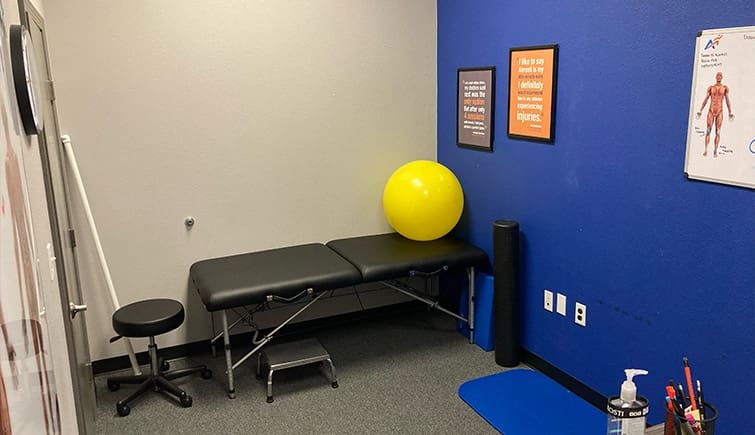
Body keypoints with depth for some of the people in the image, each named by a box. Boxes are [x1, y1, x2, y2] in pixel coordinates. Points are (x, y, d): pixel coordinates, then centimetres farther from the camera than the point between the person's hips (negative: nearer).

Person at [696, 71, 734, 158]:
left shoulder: (725, 88, 7)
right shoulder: (710, 87, 8)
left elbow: (727, 101, 6)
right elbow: (705, 100, 7)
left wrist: (730, 113, 1)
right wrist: (700, 111, 0)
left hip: (720, 111, 0)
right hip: (711, 111, 0)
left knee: (718, 132, -3)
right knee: (708, 130, -7)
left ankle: (715, 151, -2)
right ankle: (706, 150, -8)